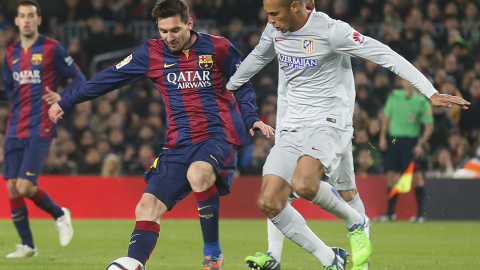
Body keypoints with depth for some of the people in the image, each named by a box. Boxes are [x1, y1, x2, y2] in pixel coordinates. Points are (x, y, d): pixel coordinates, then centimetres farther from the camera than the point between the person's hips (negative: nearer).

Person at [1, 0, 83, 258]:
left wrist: (62, 97, -17)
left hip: (40, 130, -6)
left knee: (25, 186, -15)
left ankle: (59, 214, 13)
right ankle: (27, 245, 15)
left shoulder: (52, 48, -3)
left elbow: (79, 78, -1)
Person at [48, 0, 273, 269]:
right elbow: (109, 79, 13)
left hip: (219, 137, -5)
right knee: (148, 206, -10)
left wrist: (251, 119, -4)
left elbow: (242, 86, 13)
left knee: (198, 174, -35)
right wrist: (66, 102, 16)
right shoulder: (152, 53, 7)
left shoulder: (217, 48, 0)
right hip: (179, 145, 5)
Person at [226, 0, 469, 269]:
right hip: (292, 126, 7)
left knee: (304, 184, -34)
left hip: (329, 123, -7)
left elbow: (386, 56, -13)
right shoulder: (275, 30, 6)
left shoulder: (331, 30, -14)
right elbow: (258, 57, 29)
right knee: (269, 202, -10)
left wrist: (432, 93, -18)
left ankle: (356, 222, -5)